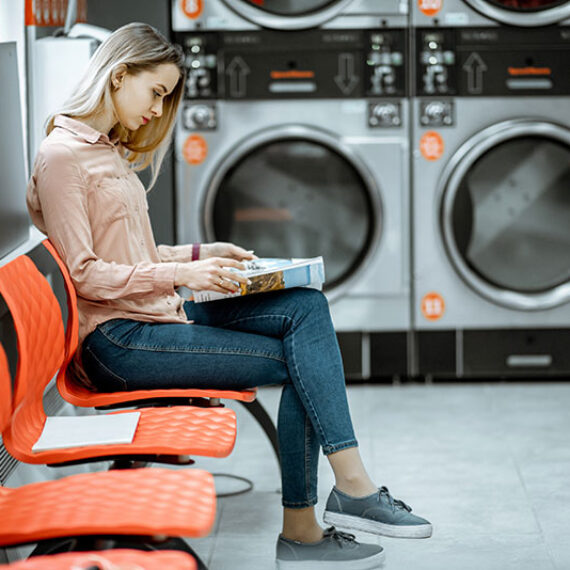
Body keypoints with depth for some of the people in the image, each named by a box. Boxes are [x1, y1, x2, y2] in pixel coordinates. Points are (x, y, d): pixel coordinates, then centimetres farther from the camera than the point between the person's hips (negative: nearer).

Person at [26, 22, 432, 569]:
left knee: (306, 306, -9)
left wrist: (201, 253, 9)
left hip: (159, 315, 9)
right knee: (296, 362, -12)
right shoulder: (62, 155, -11)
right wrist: (182, 274, -20)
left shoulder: (111, 151, 19)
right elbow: (84, 274, -16)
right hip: (117, 339, -9)